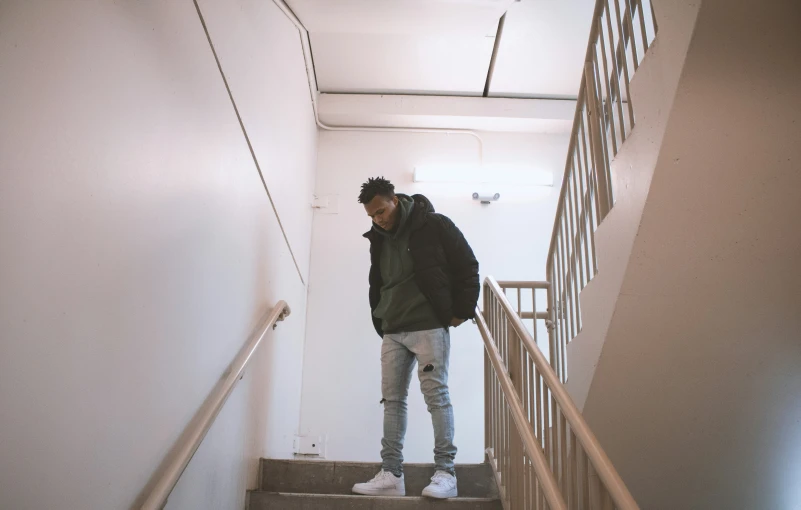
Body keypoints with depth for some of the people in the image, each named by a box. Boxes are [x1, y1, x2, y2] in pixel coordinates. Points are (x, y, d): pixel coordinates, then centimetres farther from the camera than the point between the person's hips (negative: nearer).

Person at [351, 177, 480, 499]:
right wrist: (380, 323, 14)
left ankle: (445, 473, 0)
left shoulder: (434, 225, -5)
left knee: (436, 395, -6)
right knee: (392, 399, 4)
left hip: (429, 327, -6)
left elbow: (467, 266, -3)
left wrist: (462, 310, -6)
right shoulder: (378, 239, 13)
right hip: (393, 332, 7)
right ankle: (391, 475, 7)